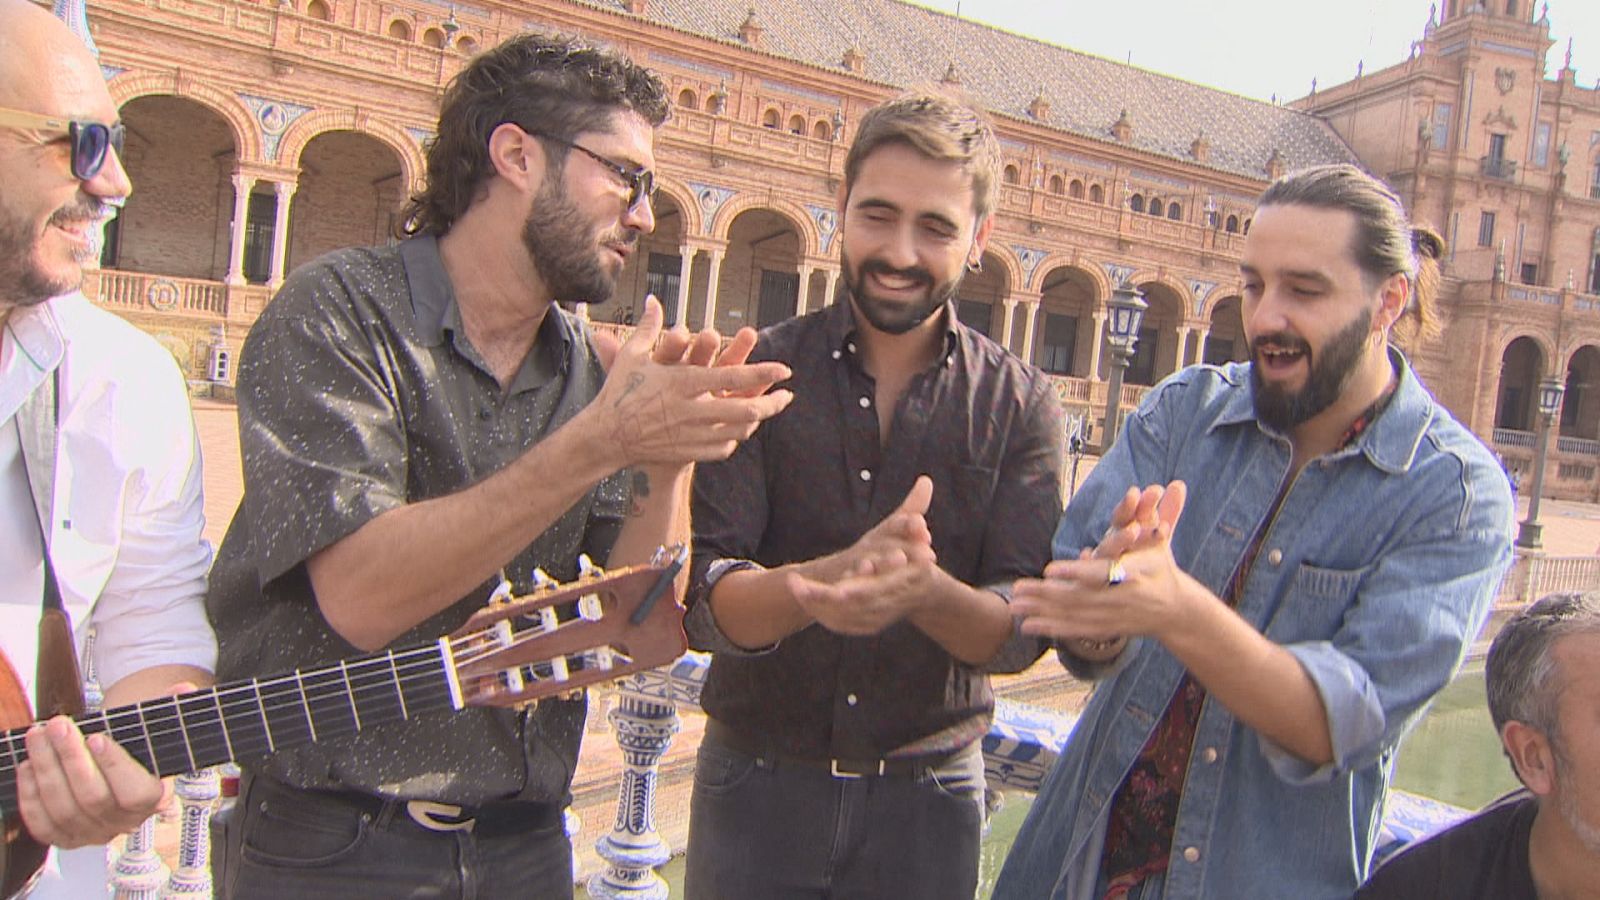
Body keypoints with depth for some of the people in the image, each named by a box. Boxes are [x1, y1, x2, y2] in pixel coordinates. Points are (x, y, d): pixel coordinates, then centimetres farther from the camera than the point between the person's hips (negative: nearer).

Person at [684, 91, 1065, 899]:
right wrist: (825, 580, -36)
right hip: (755, 780, 0)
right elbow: (698, 596, -16)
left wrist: (926, 592, -33)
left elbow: (1022, 628, -11)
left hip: (929, 794, 1)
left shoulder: (1019, 405, -4)